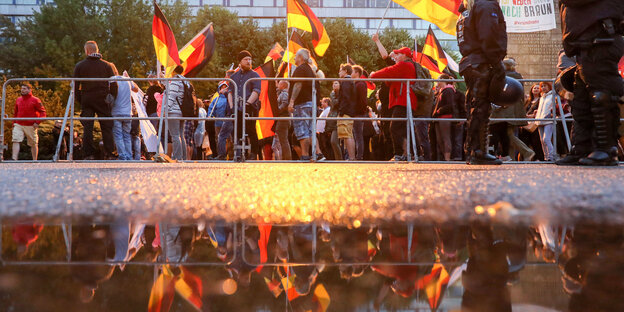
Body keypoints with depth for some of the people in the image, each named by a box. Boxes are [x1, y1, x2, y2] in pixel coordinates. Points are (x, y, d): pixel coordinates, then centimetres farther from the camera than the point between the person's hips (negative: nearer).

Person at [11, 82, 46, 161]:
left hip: (31, 126, -4)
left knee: (33, 144, 6)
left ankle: (35, 160, 18)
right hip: (18, 125, 4)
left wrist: (37, 122, -14)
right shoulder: (18, 100, 12)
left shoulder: (35, 100, -4)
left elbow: (43, 112, -4)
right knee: (15, 141, -13)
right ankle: (14, 159, -18)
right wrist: (14, 122, 16)